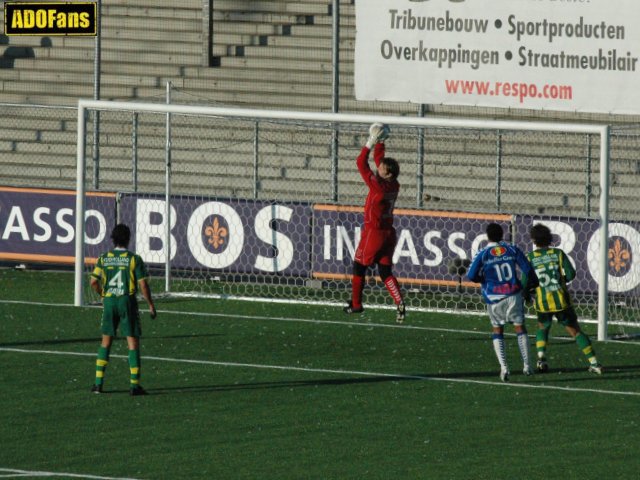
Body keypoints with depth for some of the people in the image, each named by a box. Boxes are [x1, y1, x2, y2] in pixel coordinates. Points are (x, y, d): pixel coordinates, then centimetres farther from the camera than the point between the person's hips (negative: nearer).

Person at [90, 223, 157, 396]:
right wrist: (150, 304, 1)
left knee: (106, 341, 13)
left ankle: (98, 382, 10)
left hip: (109, 301, 3)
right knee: (133, 341, 2)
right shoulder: (134, 259, -7)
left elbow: (94, 282, -1)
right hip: (127, 301, -3)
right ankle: (134, 384, -2)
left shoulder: (104, 258, 2)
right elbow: (143, 284, -9)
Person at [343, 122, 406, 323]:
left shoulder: (377, 185, -21)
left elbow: (361, 163, -16)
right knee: (385, 272, 7)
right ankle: (400, 304, -10)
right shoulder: (394, 185, -1)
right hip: (388, 233, 7)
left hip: (373, 233, -7)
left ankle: (356, 304, 20)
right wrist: (379, 143, 13)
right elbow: (379, 160, 12)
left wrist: (371, 143, -11)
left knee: (359, 267, 11)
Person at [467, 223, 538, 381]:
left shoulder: (483, 255, -6)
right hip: (513, 294, 1)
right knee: (520, 327, 13)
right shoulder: (512, 250, -1)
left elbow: (471, 276, -9)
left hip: (494, 298, -1)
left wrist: (482, 279, 12)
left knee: (497, 331, 12)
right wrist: (534, 283, 18)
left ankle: (503, 367, -1)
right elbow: (527, 269, 1)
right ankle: (526, 365, 12)